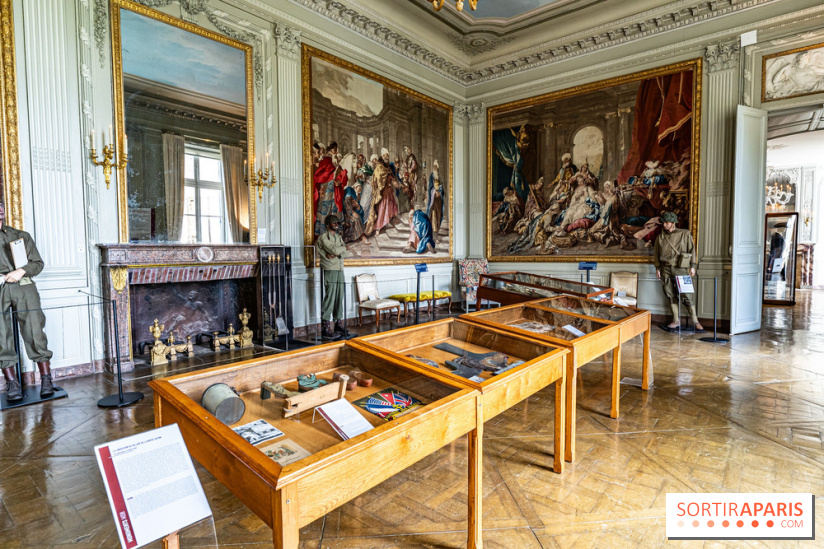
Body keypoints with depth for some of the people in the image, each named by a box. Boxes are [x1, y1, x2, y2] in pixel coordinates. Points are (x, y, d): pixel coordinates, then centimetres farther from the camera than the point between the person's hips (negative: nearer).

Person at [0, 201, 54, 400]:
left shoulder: (21, 236, 19)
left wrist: (21, 271, -5)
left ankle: (46, 378, -5)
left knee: (33, 329, -8)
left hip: (22, 284, -1)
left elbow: (38, 263, 15)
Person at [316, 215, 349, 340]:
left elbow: (346, 253, 7)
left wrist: (335, 254, -11)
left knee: (339, 298, 8)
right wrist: (343, 247, 2)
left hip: (340, 270, 7)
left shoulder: (338, 237, 20)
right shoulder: (323, 238, -4)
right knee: (329, 298, -10)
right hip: (329, 270, -7)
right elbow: (335, 250, -17)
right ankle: (326, 329, -8)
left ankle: (338, 325, 17)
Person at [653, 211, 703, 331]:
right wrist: (657, 268, 8)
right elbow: (656, 254, 14)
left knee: (686, 295, -5)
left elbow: (692, 250, 5)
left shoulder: (685, 234, 4)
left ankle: (696, 322, 6)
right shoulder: (660, 237, 10)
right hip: (666, 269, 3)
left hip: (680, 268, -3)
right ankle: (676, 321, 15)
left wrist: (692, 266, -1)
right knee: (671, 295, 5)